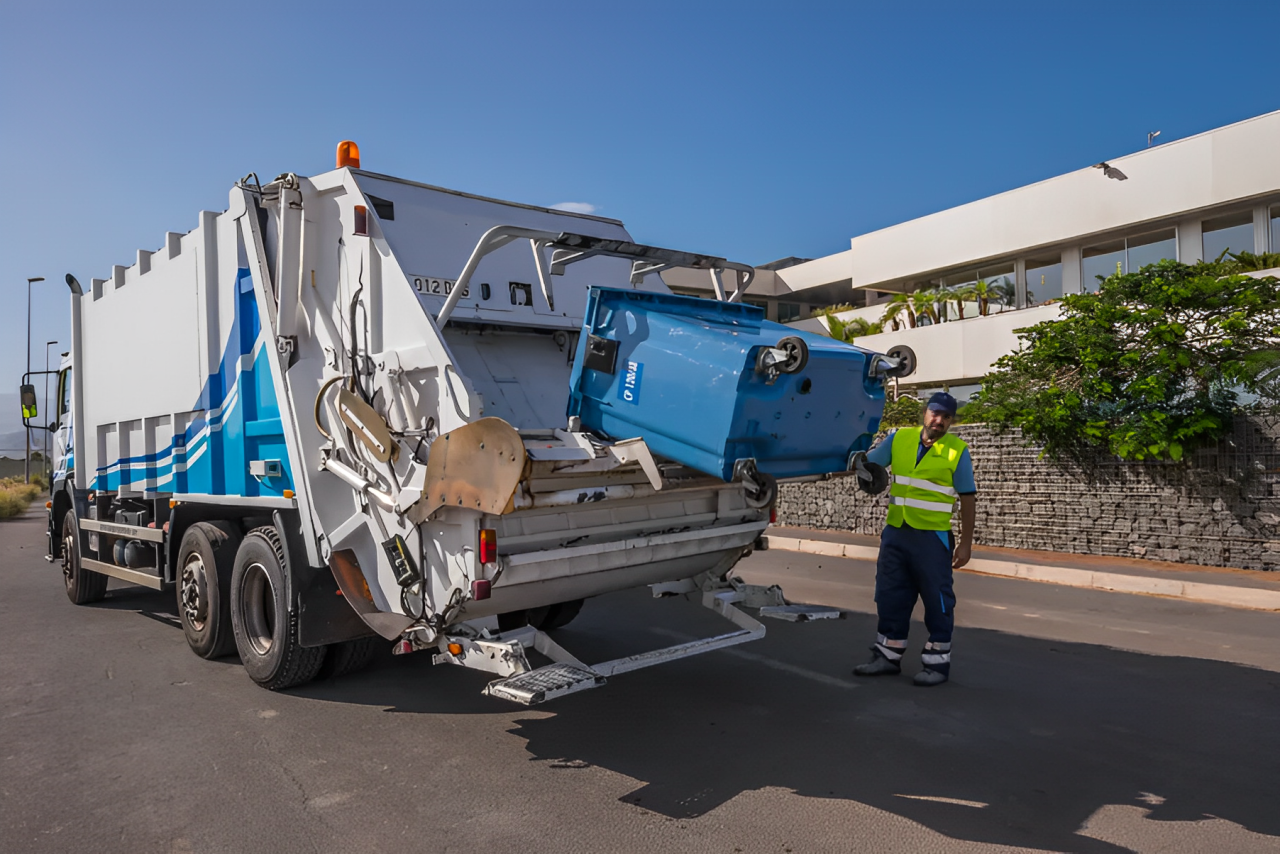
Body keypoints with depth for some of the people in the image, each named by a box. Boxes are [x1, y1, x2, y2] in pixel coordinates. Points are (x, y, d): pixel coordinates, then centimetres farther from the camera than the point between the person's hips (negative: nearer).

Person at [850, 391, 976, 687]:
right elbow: (868, 463, 7)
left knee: (937, 600, 5)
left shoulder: (957, 451, -5)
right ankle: (888, 656, 23)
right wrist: (860, 464, -19)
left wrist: (966, 543, -4)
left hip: (932, 537, -4)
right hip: (895, 533, 4)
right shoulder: (899, 439, 4)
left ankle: (937, 662, 17)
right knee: (890, 596, 11)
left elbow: (968, 499, -3)